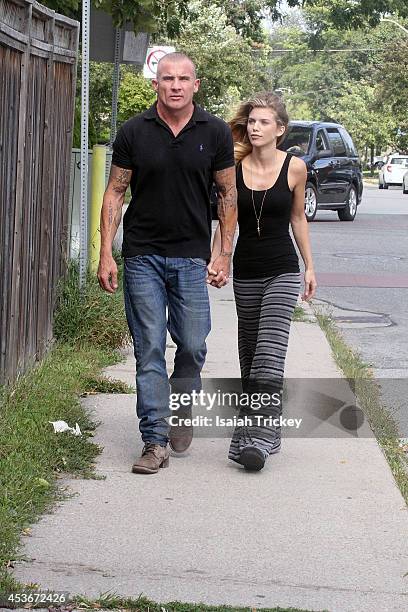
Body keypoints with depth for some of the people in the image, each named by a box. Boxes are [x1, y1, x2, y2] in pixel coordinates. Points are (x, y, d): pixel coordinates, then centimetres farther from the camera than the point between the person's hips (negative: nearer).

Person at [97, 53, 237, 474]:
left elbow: (228, 194, 7)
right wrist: (106, 254, -3)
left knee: (192, 347, 3)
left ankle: (182, 415, 30)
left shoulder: (215, 133, 1)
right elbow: (115, 192, 3)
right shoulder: (134, 132, 0)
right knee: (150, 349, -1)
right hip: (143, 256, 0)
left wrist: (225, 254, 0)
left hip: (192, 257, 1)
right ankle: (155, 441, 1)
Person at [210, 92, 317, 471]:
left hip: (282, 271, -3)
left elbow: (298, 218, 8)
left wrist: (309, 267, 11)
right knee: (249, 349, 10)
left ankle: (261, 437, -21)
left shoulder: (294, 168, -4)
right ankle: (256, 425, 23)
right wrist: (213, 263, -7)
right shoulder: (234, 168, -1)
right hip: (246, 272, 3)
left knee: (270, 352, -15)